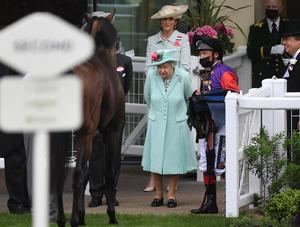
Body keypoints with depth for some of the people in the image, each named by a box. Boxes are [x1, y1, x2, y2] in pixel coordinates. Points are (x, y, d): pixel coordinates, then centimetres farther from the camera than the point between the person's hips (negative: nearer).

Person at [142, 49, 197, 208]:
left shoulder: (183, 77, -13)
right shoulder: (151, 75, -10)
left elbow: (189, 98, 7)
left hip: (176, 125, -1)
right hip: (156, 124, 1)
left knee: (174, 159, 4)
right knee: (156, 158, 4)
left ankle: (171, 194, 12)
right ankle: (158, 194, 15)